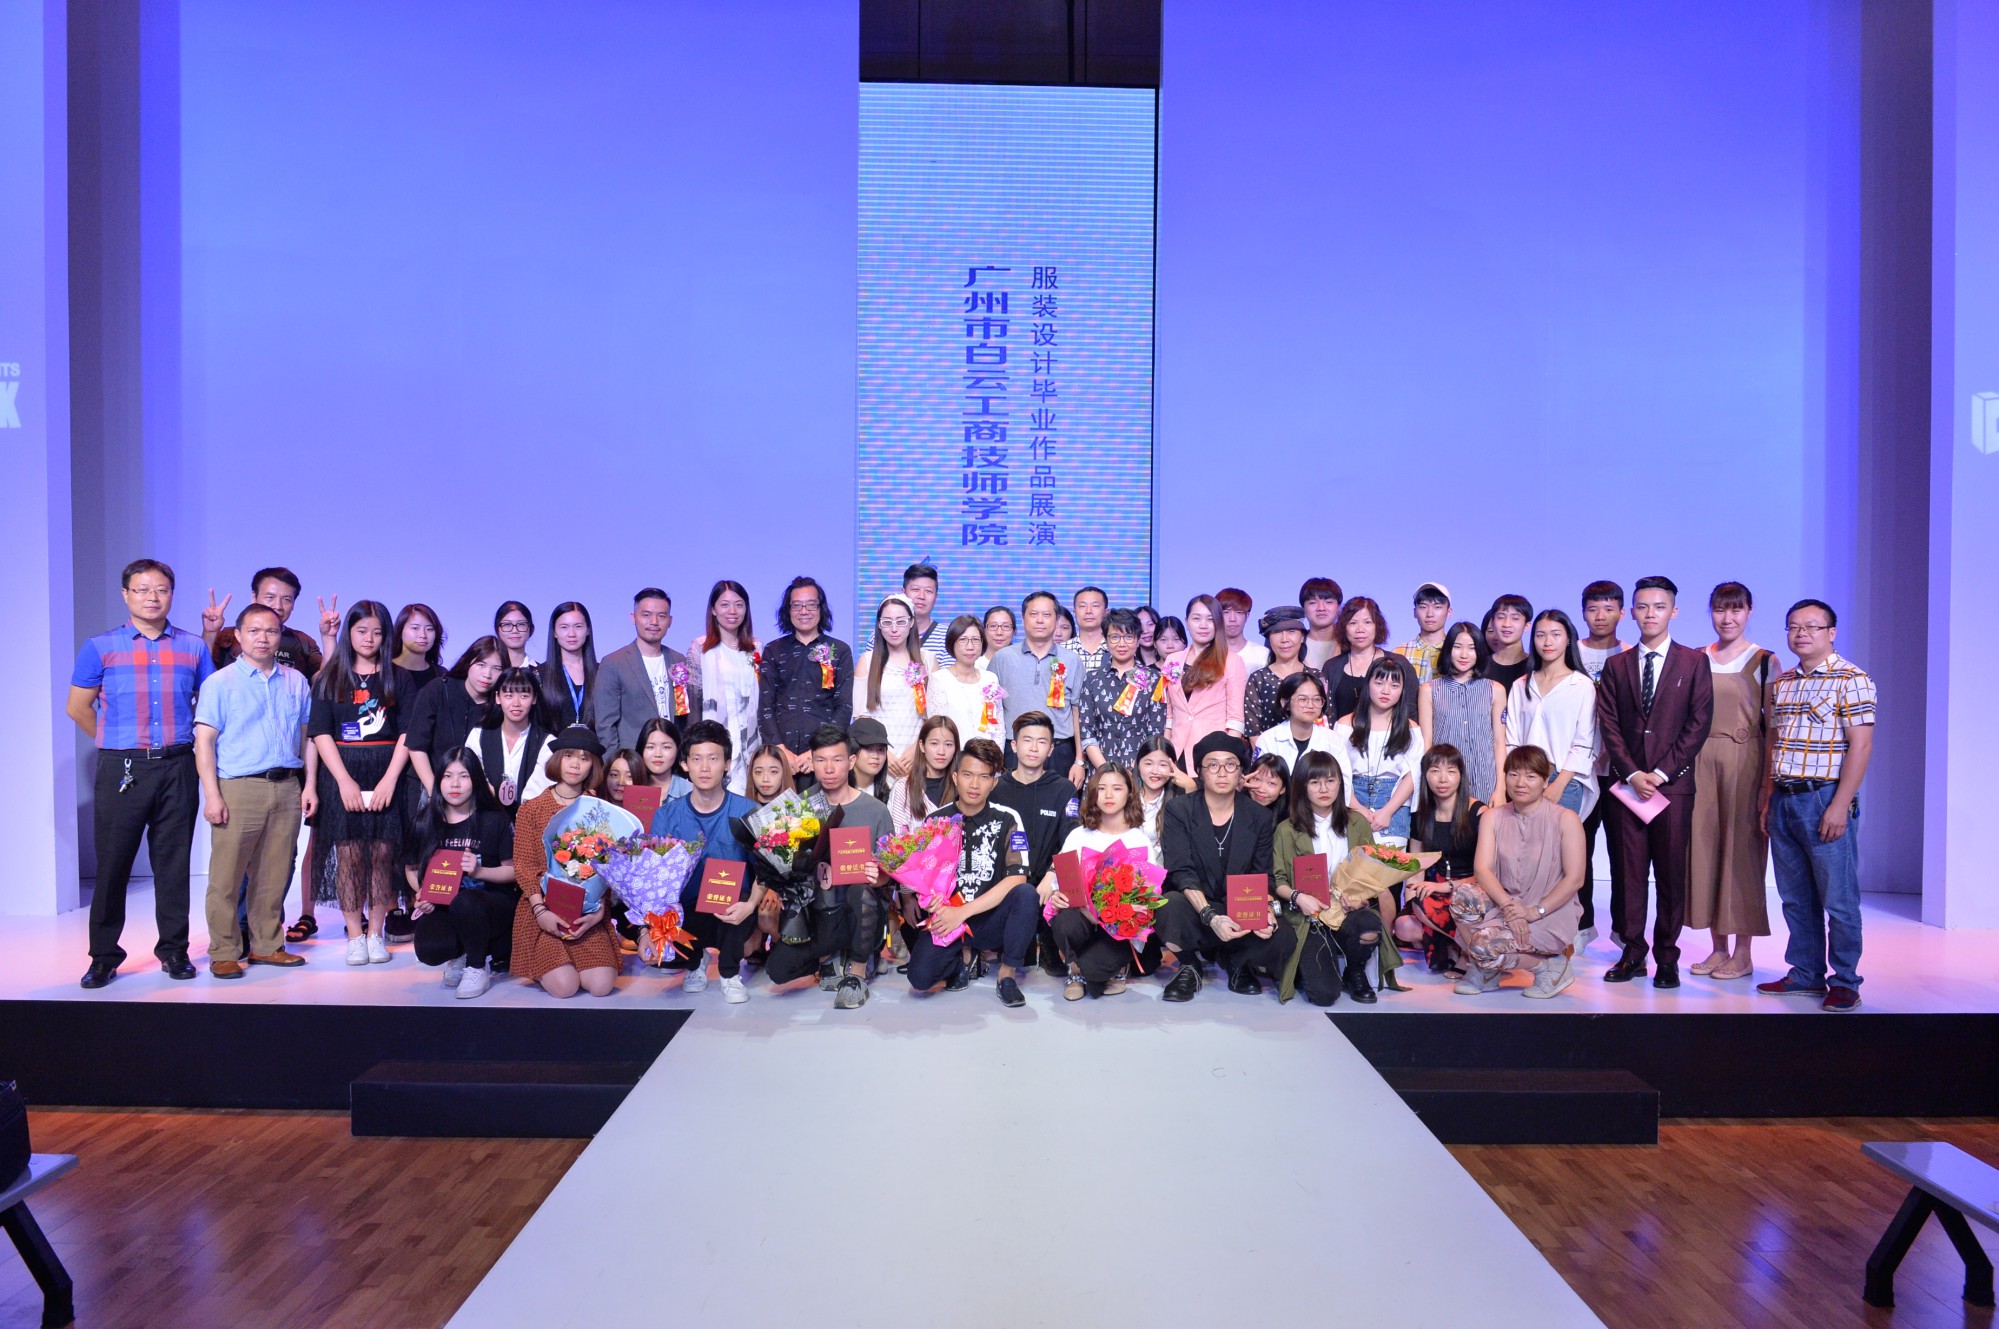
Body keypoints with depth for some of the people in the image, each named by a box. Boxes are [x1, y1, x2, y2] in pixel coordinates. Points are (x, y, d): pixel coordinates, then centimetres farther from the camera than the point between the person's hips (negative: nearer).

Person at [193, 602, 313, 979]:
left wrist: (309, 786, 9)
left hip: (287, 788, 4)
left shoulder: (296, 682, 12)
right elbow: (204, 741, -4)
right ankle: (224, 953, 8)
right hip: (238, 788, -3)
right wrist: (212, 795, -11)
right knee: (227, 875, -1)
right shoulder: (220, 683, 0)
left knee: (273, 874, 10)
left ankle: (266, 945, 21)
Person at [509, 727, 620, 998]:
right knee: (564, 986, -19)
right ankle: (544, 960, 16)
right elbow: (523, 865, 0)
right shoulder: (531, 809, 3)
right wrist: (540, 911, -14)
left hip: (587, 911, 1)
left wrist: (598, 910, -13)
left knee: (601, 986, -16)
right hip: (544, 909, -1)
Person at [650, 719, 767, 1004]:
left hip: (731, 914, -2)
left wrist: (751, 904, -27)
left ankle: (730, 973, 0)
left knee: (739, 907, -36)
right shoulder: (667, 815, -1)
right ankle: (696, 959, 15)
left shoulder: (747, 812, -6)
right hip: (684, 914, 2)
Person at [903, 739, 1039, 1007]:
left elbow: (1017, 879, -13)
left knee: (1026, 895, -32)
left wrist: (964, 912, -18)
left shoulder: (1007, 820, -3)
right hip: (946, 919, 1)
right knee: (920, 978, -27)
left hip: (990, 919, 0)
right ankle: (963, 959, 8)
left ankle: (1008, 974, -9)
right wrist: (908, 899, -15)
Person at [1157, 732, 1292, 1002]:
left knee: (1281, 939, -27)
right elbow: (1181, 871, -14)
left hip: (1240, 911, 2)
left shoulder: (1260, 817, 5)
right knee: (1172, 905, -37)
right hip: (1194, 909, -2)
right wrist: (1210, 917, -30)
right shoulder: (1178, 811, -4)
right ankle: (1189, 967, -3)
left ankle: (1234, 960, 9)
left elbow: (1263, 877, 3)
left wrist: (1266, 911, -20)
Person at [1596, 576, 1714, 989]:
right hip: (1626, 780, 2)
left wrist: (1660, 772, -9)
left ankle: (1667, 957, 10)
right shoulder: (1617, 665, 11)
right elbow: (1609, 724, 5)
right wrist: (1632, 773, -7)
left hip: (1673, 782, -2)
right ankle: (1632, 953, 10)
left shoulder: (1694, 662, 5)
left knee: (1671, 872, 2)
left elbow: (1699, 723, -2)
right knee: (1628, 870, 3)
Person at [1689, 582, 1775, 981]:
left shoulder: (1764, 661, -1)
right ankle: (1718, 947, 16)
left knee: (1742, 848, 0)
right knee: (1705, 847, 5)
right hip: (1701, 761, 4)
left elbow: (1772, 724, -3)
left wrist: (1768, 779, -9)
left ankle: (1742, 952, 10)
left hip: (1745, 761, -4)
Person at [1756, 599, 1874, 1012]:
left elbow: (1860, 745, -12)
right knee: (1795, 897, 11)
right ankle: (1806, 973, 21)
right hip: (1784, 800, 6)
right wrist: (1767, 800, 12)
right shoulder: (1782, 683, 14)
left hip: (1825, 799, -6)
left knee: (1838, 898, 0)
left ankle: (1845, 982, 11)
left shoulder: (1851, 679, -6)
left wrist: (1840, 805, -17)